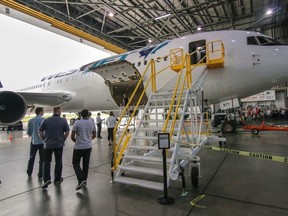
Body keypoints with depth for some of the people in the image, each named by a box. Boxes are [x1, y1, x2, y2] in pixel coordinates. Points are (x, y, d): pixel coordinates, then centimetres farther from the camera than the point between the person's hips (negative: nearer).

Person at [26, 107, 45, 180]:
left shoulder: (31, 120, 0)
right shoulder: (44, 120, -12)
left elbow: (28, 132, 3)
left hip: (33, 141, 4)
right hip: (42, 142, -4)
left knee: (32, 157, 22)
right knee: (42, 159, 7)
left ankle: (29, 172, 35)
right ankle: (40, 175, 12)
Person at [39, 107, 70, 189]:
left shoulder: (46, 120, -1)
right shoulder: (63, 121, -5)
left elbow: (40, 131, 2)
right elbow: (67, 132, -6)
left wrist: (44, 140, 12)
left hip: (48, 144, 1)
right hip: (59, 144, -1)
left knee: (47, 162, 12)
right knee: (58, 162, 11)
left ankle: (47, 179, 0)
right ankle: (57, 179, 22)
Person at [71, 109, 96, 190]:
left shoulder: (77, 123, -10)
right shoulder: (92, 123, 0)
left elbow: (72, 136, -6)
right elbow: (94, 135, 10)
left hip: (78, 147, -3)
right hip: (88, 147, 4)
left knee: (75, 163, 9)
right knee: (86, 164, 14)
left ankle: (81, 180, -6)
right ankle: (84, 180, 23)